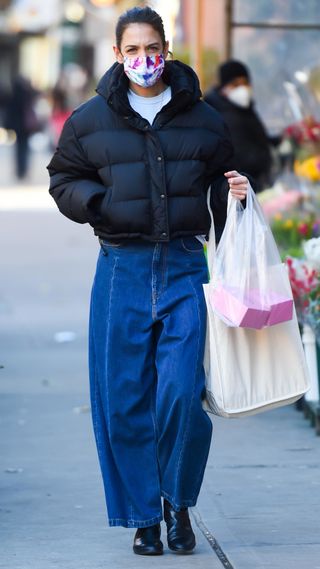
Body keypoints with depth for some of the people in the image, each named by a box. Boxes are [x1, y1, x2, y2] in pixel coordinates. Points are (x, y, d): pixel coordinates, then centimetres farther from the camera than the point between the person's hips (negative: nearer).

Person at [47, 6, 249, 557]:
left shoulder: (202, 119, 8)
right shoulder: (90, 120, 6)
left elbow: (219, 179, 20)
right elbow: (63, 180, 14)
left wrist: (232, 193, -3)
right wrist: (96, 201, -5)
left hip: (184, 268, 0)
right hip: (122, 269, 1)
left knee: (182, 393, -9)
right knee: (124, 400, 1)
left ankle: (178, 502, 13)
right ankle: (142, 516, 14)